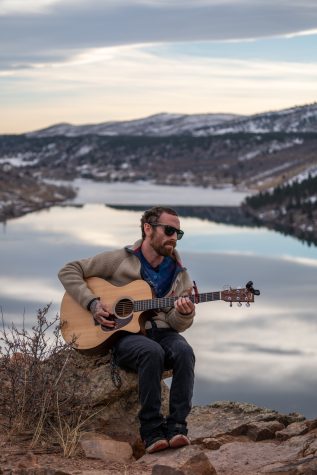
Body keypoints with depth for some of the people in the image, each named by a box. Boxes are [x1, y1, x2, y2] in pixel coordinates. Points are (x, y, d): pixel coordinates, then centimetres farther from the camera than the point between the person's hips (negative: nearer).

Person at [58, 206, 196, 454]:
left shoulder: (178, 274, 9)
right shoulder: (119, 260, 0)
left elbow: (177, 324, 3)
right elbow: (69, 271, 3)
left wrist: (184, 314, -21)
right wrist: (92, 303, -9)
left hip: (160, 331, 3)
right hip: (124, 334, -3)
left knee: (184, 351, -32)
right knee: (152, 352, -37)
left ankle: (176, 426, -31)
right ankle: (152, 430, -29)